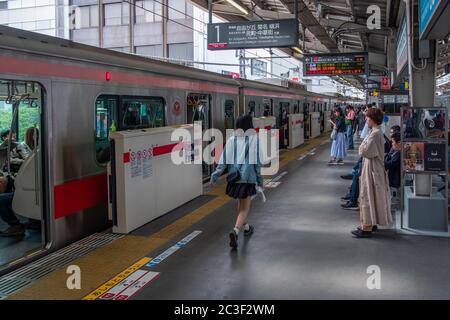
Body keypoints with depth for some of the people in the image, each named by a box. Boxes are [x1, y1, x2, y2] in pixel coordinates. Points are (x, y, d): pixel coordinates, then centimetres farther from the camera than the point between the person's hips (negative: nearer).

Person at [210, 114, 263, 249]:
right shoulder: (254, 139, -7)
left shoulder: (232, 140, 1)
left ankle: (245, 227, 43)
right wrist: (260, 180, 2)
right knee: (245, 208, 0)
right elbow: (257, 161, -6)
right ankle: (235, 231, -22)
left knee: (241, 203, 26)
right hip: (248, 177, -4)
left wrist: (216, 174, -2)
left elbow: (224, 159, -4)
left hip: (234, 176, 4)